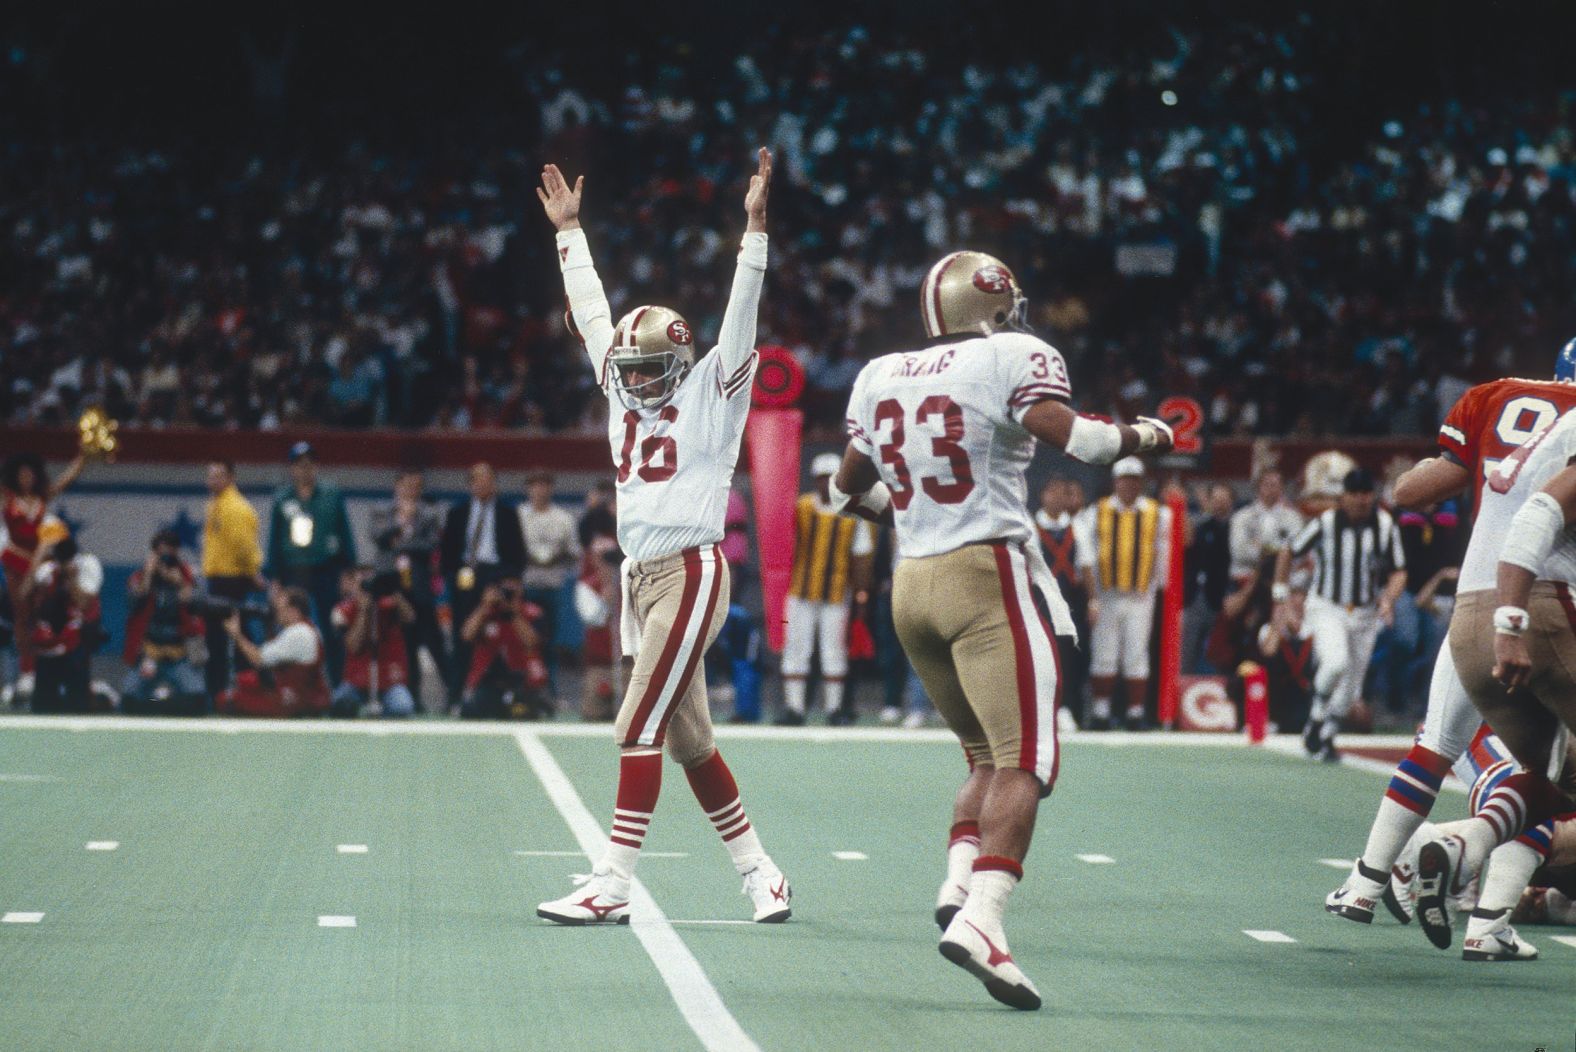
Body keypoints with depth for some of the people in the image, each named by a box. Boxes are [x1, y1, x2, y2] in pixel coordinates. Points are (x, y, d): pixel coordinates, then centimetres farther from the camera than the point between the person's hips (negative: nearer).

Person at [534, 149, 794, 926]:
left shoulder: (709, 400, -2)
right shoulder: (625, 397, 14)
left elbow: (738, 319, -10)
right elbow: (594, 316, 22)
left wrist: (755, 227, -17)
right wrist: (570, 231, 27)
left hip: (691, 576, -8)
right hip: (642, 578, 8)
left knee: (639, 729, -11)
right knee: (689, 741, 10)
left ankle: (611, 886, -10)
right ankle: (760, 874, 19)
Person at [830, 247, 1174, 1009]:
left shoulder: (880, 377, 13)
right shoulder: (1014, 359, -3)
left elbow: (847, 492, 21)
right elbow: (1073, 439, -17)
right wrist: (1148, 435, 0)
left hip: (911, 584, 7)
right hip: (989, 577, -7)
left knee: (988, 757, 18)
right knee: (1026, 761, -9)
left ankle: (959, 882, -1)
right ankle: (982, 918, -25)